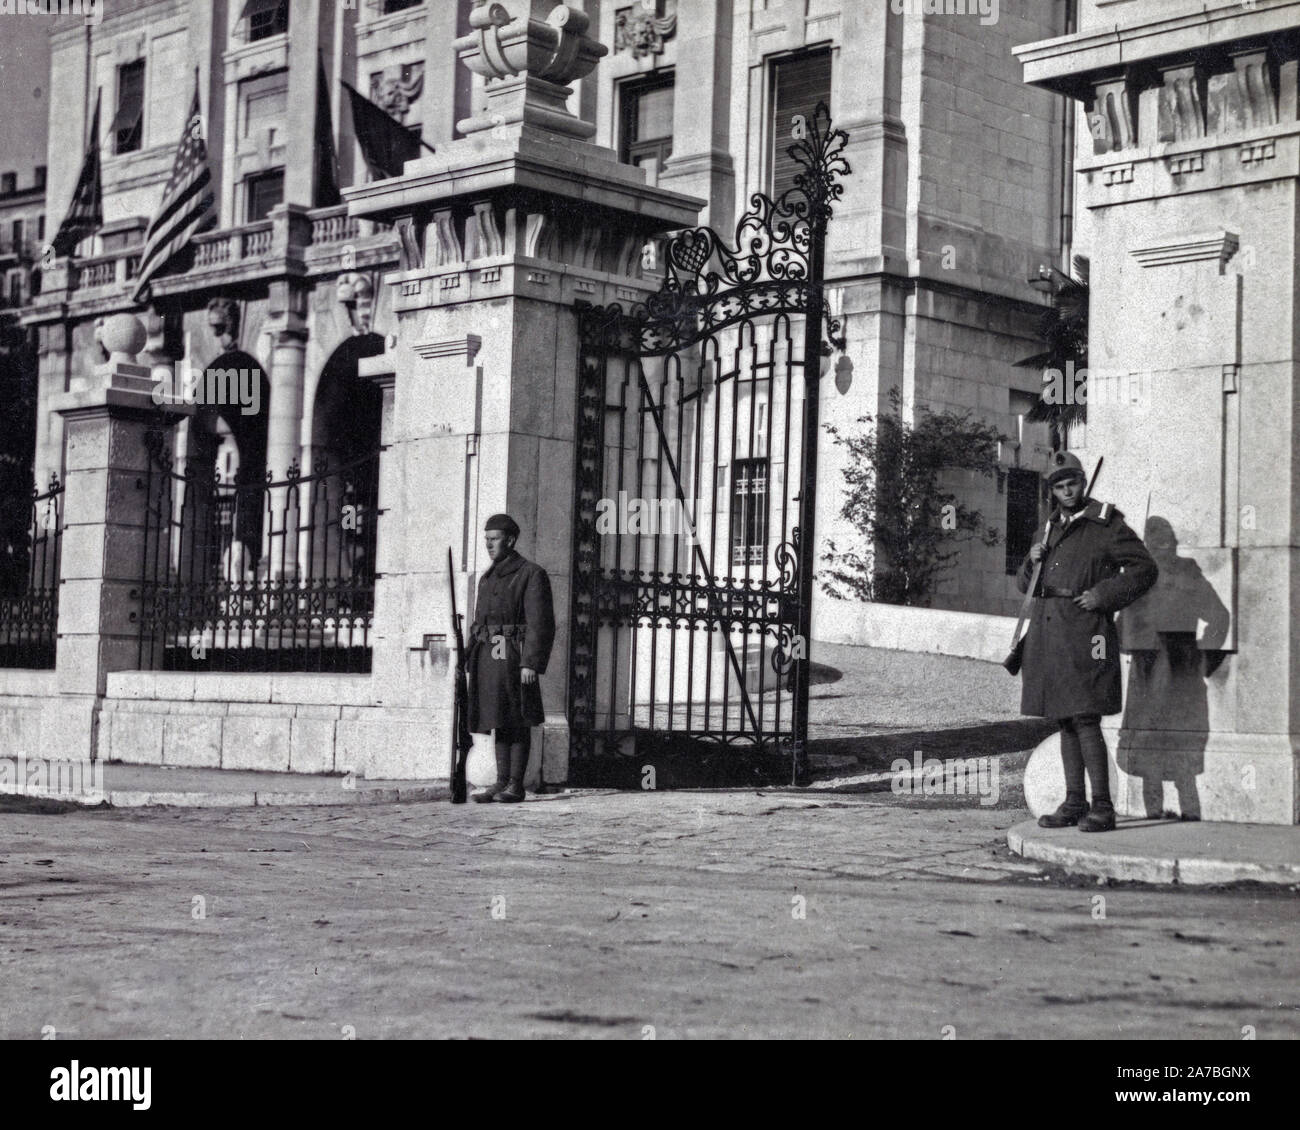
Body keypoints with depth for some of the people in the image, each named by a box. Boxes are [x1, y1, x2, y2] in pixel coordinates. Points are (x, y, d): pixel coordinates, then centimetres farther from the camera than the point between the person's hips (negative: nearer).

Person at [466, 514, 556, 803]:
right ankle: (502, 782, 12)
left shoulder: (532, 574, -4)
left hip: (513, 656, -7)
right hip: (487, 657, 7)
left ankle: (516, 785, 0)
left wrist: (531, 664, -19)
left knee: (518, 723, -3)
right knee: (499, 723, 9)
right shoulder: (487, 579, 19)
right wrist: (470, 663, 15)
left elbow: (541, 623, -11)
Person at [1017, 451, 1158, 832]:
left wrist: (1104, 594, -13)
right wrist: (1032, 561, 2)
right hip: (1048, 632, 7)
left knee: (1085, 719, -12)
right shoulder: (1051, 527, 18)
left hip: (1084, 632, -7)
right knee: (1064, 722, 9)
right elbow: (1025, 585, 24)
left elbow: (1144, 569, -4)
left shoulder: (1106, 525, -2)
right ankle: (1074, 803, 14)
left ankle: (1102, 808, -10)